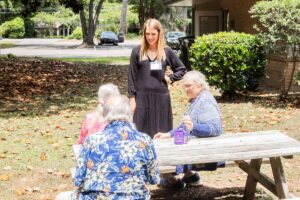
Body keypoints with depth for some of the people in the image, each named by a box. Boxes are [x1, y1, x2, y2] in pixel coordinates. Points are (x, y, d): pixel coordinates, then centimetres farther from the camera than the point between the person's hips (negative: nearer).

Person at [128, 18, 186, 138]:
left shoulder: (166, 52, 6)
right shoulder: (137, 51, 1)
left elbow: (182, 69, 16)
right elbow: (132, 76, 1)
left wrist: (170, 78, 0)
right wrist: (132, 97, -4)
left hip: (161, 97, 2)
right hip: (142, 97, -1)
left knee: (162, 133, 4)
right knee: (142, 133, 0)